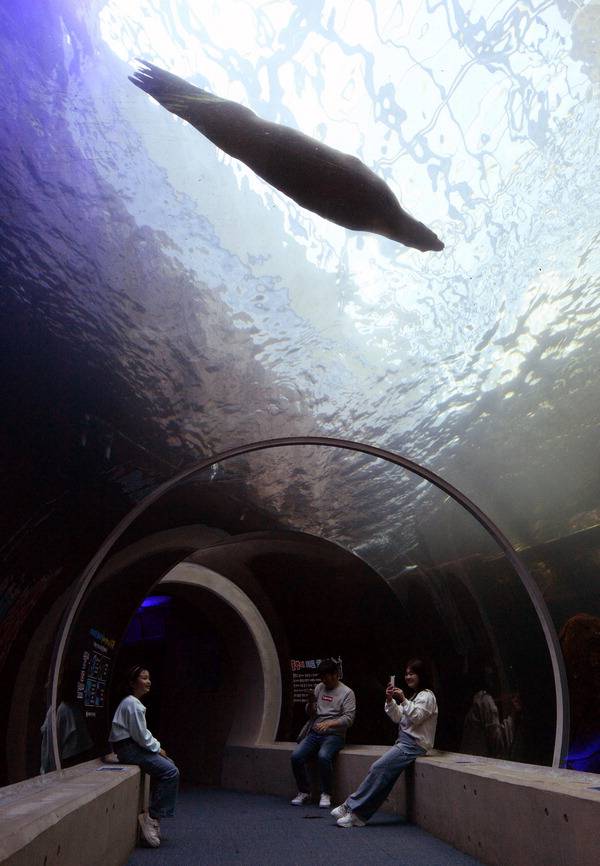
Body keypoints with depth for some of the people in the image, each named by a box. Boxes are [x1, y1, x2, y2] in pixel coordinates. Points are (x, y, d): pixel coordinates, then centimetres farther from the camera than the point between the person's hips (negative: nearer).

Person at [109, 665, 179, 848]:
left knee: (169, 764, 10)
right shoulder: (133, 704, -17)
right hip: (128, 748, -11)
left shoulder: (133, 702, 16)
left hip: (134, 744, 11)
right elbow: (140, 735, -19)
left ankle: (153, 815, 12)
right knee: (171, 772, -16)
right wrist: (157, 748, -6)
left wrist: (157, 746, 10)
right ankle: (152, 817, -9)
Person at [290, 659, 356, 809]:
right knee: (296, 756, -19)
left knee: (323, 756, -34)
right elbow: (310, 713, 15)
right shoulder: (319, 688, 13)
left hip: (334, 735, -5)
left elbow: (349, 718, -12)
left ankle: (326, 794, -15)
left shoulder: (347, 693, -3)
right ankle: (304, 792, -1)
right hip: (314, 733, 5)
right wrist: (310, 703, -8)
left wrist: (329, 724, -26)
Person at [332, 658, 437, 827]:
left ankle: (351, 807, -13)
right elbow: (397, 717, 15)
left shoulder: (427, 696, -4)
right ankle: (358, 815, -8)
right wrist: (390, 700, 0)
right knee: (381, 772, -6)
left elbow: (416, 717, -18)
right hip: (405, 742, 8)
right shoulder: (414, 696, 22)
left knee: (378, 768, -16)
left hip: (414, 744, -8)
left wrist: (403, 700, -27)